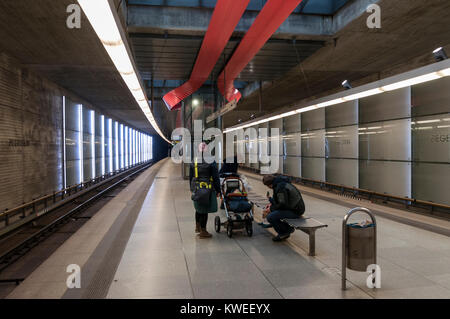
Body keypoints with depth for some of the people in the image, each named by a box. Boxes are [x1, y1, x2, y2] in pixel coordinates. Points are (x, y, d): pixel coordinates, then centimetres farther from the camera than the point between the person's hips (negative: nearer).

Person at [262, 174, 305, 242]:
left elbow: (282, 204, -23)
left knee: (270, 217, -19)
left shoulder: (280, 187, -22)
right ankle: (289, 228, 23)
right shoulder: (280, 183, 9)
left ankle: (283, 234, 1)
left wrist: (270, 209, -10)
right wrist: (272, 204, 14)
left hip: (295, 211, -11)